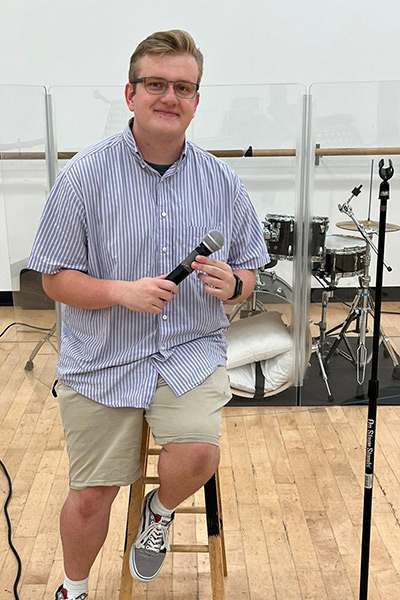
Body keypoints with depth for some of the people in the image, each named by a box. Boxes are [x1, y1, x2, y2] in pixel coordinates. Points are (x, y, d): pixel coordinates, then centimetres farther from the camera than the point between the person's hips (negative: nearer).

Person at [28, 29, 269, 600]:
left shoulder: (222, 180, 2)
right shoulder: (85, 175, -7)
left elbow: (247, 270, 10)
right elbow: (55, 278, -4)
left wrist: (231, 284, -13)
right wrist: (124, 291, -21)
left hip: (191, 352, 2)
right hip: (101, 361, -1)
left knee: (199, 453, -23)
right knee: (91, 495, 7)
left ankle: (160, 511, 16)